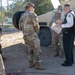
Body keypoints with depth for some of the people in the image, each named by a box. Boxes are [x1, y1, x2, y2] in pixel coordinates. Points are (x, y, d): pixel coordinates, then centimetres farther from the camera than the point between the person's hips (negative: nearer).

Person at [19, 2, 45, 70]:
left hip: (25, 35, 9)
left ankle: (31, 63, 21)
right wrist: (36, 32, 5)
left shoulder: (23, 15, 13)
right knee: (37, 50, -4)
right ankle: (37, 65, -3)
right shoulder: (33, 14, -11)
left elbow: (20, 26, 12)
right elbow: (36, 25, -14)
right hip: (32, 35, -8)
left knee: (30, 49, 16)